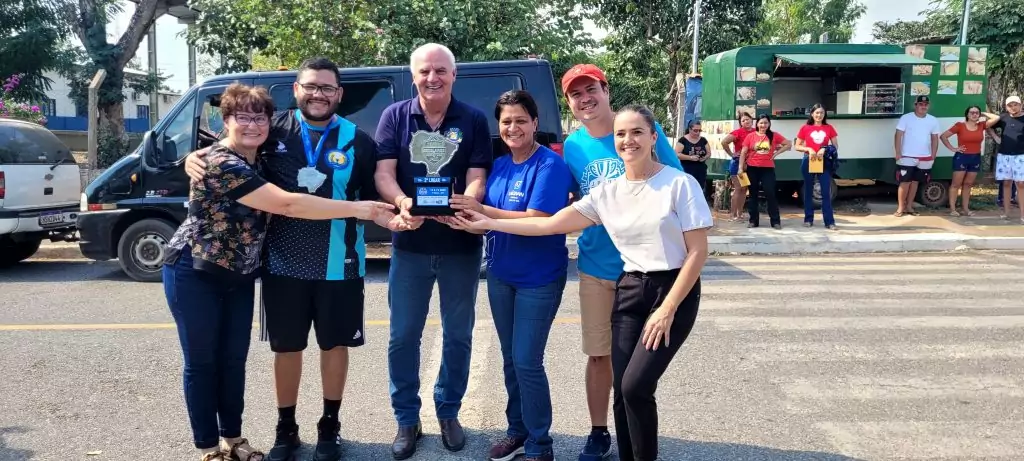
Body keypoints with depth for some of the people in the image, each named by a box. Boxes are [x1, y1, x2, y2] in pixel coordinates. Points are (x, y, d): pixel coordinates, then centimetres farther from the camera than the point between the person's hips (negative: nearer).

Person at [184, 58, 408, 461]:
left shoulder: (357, 141, -2)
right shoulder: (273, 129, -2)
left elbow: (370, 201, 2)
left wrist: (391, 219, -17)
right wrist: (195, 159, -15)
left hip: (338, 266, 0)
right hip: (283, 264, 1)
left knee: (335, 343, 12)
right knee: (286, 347, 12)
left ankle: (329, 425, 31)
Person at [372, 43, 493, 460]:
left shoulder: (473, 120, -1)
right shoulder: (395, 116, 1)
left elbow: (477, 178, -6)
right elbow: (383, 172, -7)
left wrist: (463, 203, -30)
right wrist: (401, 202, -29)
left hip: (461, 245, 0)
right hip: (410, 244, 0)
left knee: (458, 335, 11)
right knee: (403, 336, 6)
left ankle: (448, 412, 30)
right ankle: (407, 419, 22)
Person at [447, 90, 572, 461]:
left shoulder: (550, 165, -16)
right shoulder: (499, 165, 6)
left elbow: (537, 221, -24)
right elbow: (486, 217, 7)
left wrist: (482, 211, -28)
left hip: (539, 279, -7)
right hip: (500, 275, 7)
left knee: (527, 362, -4)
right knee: (510, 359, 16)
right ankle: (517, 430, 32)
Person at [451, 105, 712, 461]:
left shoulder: (680, 184, -9)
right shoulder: (606, 192, 4)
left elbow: (698, 252, -9)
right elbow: (548, 225, 3)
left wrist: (667, 310, -13)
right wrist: (488, 223, -1)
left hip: (674, 290, -4)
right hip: (628, 290, 5)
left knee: (636, 386, -14)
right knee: (622, 391, 1)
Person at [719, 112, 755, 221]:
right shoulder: (738, 132, -13)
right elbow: (724, 142, -22)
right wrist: (732, 154, -14)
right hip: (738, 163, -5)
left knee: (744, 189, 9)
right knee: (738, 188, -6)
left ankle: (740, 214, 16)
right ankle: (732, 214, -2)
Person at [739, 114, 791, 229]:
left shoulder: (774, 136, 1)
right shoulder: (750, 136, -1)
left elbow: (788, 144, 8)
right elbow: (743, 152, -1)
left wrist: (776, 153, -1)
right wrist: (741, 168, -7)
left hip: (768, 169, -1)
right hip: (752, 168, 1)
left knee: (771, 194, -4)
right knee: (753, 194, 8)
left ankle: (776, 221, 2)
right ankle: (753, 220, 15)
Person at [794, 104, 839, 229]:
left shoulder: (829, 128, 4)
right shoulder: (805, 128, 1)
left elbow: (835, 146, 5)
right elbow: (797, 147, 2)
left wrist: (825, 150, -13)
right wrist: (808, 149, -14)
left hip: (824, 162, 0)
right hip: (808, 161, 0)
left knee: (826, 192, -2)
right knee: (808, 191, 8)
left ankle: (829, 221, 0)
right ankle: (808, 219, 16)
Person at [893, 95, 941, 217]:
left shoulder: (933, 120, 7)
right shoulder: (906, 118, -5)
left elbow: (935, 139, 12)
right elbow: (898, 135, -6)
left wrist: (933, 156, 7)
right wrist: (898, 153, -13)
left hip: (925, 158, 4)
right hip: (907, 157, -4)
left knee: (915, 182, 11)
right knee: (905, 182, -4)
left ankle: (909, 206, 18)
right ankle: (900, 207, 2)